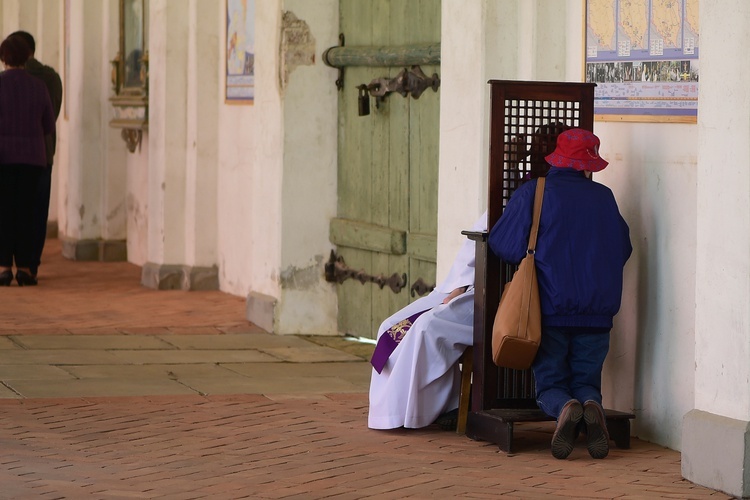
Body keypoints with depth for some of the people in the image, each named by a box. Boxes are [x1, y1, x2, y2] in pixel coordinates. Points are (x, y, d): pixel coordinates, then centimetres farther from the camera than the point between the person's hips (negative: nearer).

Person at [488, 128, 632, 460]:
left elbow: (504, 246, -3)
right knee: (587, 381, 14)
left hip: (549, 309, -2)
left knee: (550, 385, 10)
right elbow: (623, 250, 15)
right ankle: (591, 407, -22)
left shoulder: (532, 193, -3)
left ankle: (564, 408, -26)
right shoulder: (605, 197, 6)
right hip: (597, 313, 2)